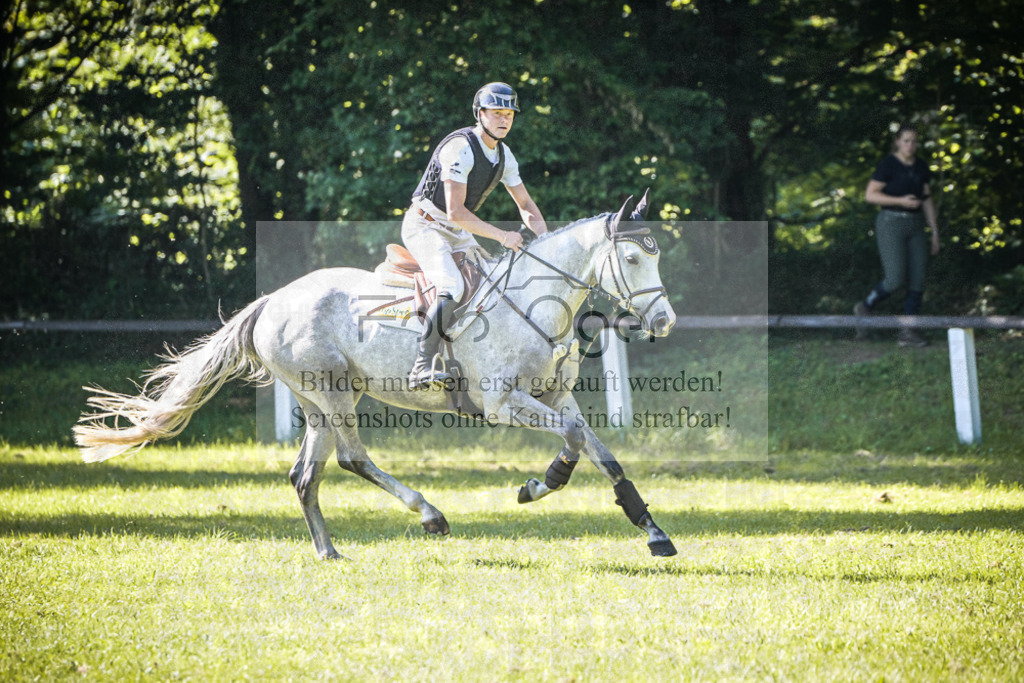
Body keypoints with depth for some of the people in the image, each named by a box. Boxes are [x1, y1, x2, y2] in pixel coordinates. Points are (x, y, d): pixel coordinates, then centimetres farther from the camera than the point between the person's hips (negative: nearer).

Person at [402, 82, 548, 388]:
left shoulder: (503, 155, 3)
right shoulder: (460, 148, -24)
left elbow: (526, 205, 14)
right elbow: (456, 212, -29)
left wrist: (544, 236, -5)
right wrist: (502, 236, -29)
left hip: (457, 234, 9)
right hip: (425, 226, -9)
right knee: (453, 288, -29)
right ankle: (422, 367, -30)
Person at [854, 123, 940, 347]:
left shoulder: (921, 168, 10)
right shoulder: (887, 165, -8)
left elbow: (927, 201, 14)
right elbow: (870, 195, -11)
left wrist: (935, 232, 11)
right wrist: (900, 201, -21)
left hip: (915, 226, 6)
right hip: (890, 224, -6)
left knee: (917, 281, -2)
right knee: (895, 279, -15)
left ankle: (907, 333, 1)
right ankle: (865, 308, 12)